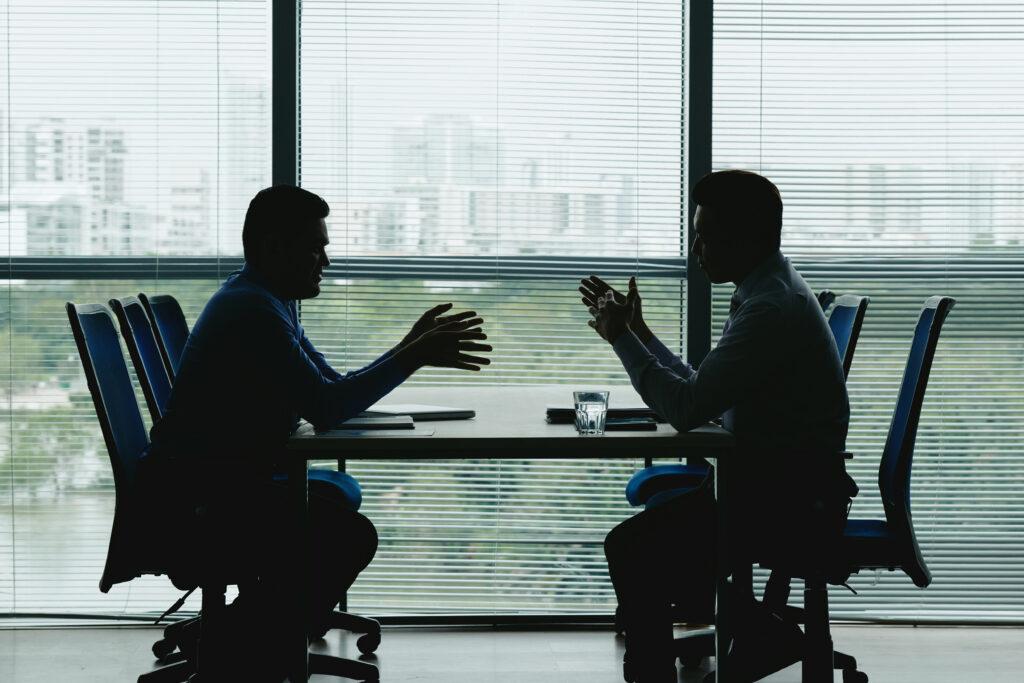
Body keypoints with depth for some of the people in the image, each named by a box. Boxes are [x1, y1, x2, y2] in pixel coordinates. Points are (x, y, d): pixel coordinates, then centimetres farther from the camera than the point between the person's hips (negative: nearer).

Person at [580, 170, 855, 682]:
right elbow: (700, 391, 16)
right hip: (785, 482, 11)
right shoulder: (769, 290, 10)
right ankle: (697, 616, 40)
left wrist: (622, 338, -12)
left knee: (631, 547, -17)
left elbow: (685, 409, -24)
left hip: (786, 499, -11)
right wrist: (637, 332, 13)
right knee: (657, 493, 27)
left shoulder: (770, 308, -22)